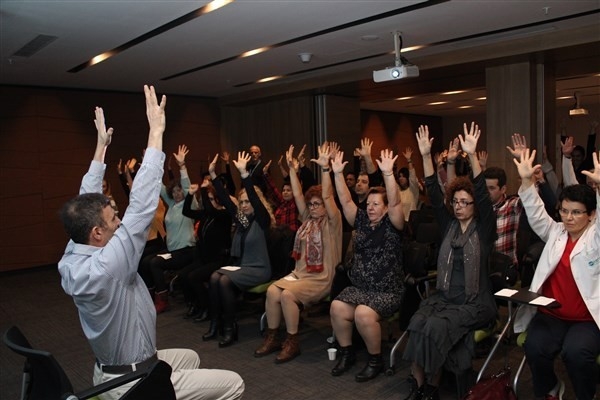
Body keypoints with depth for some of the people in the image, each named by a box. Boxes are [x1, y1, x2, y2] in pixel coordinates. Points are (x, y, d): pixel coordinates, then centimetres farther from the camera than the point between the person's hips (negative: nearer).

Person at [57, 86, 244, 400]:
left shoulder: (72, 260, -8)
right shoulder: (102, 269, -32)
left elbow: (87, 202, 4)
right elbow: (141, 206, -35)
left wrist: (101, 145, 9)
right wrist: (156, 131, -30)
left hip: (110, 371, 9)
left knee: (190, 357, 30)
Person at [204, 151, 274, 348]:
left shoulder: (262, 219, -6)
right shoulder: (240, 218, 11)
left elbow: (255, 198, -23)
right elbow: (224, 199, 6)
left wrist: (244, 173, -34)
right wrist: (212, 174, -2)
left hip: (259, 269, -6)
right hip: (240, 265, 6)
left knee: (225, 280, -28)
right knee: (215, 277, -22)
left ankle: (230, 329, -18)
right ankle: (215, 324, -13)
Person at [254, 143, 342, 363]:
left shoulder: (331, 221, -4)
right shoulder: (308, 219, 13)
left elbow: (327, 196, -19)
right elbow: (297, 195, 7)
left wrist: (325, 168, -31)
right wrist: (292, 169, -1)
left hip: (322, 278, -6)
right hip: (300, 272, 6)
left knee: (287, 295, -28)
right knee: (272, 291, -19)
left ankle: (292, 342, -13)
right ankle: (272, 337, -6)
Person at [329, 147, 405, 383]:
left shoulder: (392, 224, -3)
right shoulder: (361, 220, 9)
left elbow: (395, 202, -21)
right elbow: (345, 201, 3)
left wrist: (388, 174, -33)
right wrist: (338, 174, -8)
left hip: (388, 290, -5)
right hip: (359, 286, 5)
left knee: (363, 314, -29)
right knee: (337, 308, -19)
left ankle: (376, 360, -5)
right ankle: (347, 353, 2)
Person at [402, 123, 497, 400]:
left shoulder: (484, 229, 0)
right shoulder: (449, 225, 10)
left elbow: (483, 195, -15)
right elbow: (434, 194, 1)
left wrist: (472, 155, -27)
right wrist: (426, 156, -9)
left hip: (475, 302, -4)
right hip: (444, 296, 4)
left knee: (436, 327, -29)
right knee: (417, 323, -26)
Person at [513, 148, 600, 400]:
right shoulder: (556, 232, 10)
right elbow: (536, 213, 0)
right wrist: (527, 181, -14)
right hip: (551, 314, 3)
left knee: (576, 352, -30)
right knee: (535, 348, -24)